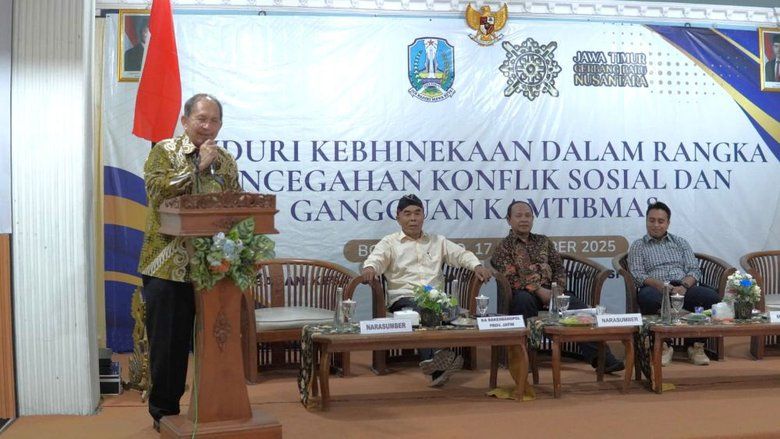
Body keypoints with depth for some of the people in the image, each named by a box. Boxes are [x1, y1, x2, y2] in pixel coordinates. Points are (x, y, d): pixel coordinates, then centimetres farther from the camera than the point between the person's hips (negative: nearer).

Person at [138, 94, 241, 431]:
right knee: (168, 343, 2)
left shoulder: (226, 161, 13)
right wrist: (198, 166, -15)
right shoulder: (164, 151, 0)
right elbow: (156, 189, -16)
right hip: (168, 265, -3)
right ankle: (164, 411, 16)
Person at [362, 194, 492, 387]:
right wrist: (370, 268, -26)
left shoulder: (438, 241, 26)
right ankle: (436, 364, -54)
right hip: (404, 298, -2)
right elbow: (376, 258, -1)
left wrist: (477, 265, -3)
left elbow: (460, 254, 18)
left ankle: (437, 363, -46)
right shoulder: (389, 242, 17)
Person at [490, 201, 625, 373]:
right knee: (523, 300, -40)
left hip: (550, 290, 3)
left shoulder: (543, 241, 24)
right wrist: (539, 291, -15)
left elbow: (559, 268, 18)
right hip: (524, 292, -3)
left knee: (577, 305, -26)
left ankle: (600, 356, -36)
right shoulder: (504, 247, 9)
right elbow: (510, 279, -4)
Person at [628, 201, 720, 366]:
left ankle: (697, 346, -17)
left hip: (683, 287, 3)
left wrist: (684, 286, -10)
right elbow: (637, 274, 2)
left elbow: (694, 270, 13)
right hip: (656, 289, -2)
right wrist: (660, 285, -17)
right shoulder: (638, 246, 17)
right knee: (648, 298, -41)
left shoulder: (680, 242, 25)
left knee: (710, 296, -30)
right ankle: (662, 346, -23)